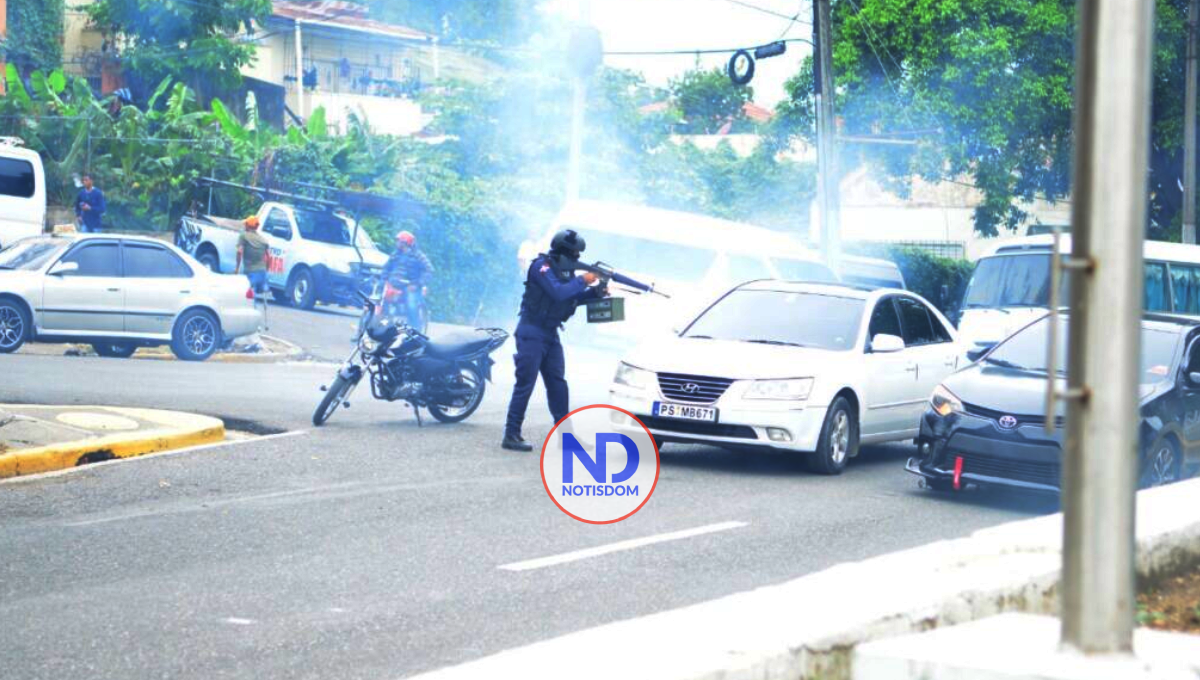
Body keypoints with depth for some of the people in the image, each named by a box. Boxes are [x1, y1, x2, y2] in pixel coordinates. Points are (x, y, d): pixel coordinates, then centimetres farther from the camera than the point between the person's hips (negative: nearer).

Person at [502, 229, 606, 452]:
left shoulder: (564, 271, 12)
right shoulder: (542, 267, -15)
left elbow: (572, 298, 16)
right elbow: (558, 293, -27)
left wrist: (594, 293, 0)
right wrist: (583, 281, -18)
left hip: (550, 334, 9)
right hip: (532, 332, -9)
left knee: (557, 382, 9)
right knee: (525, 383, -9)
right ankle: (511, 435, -8)